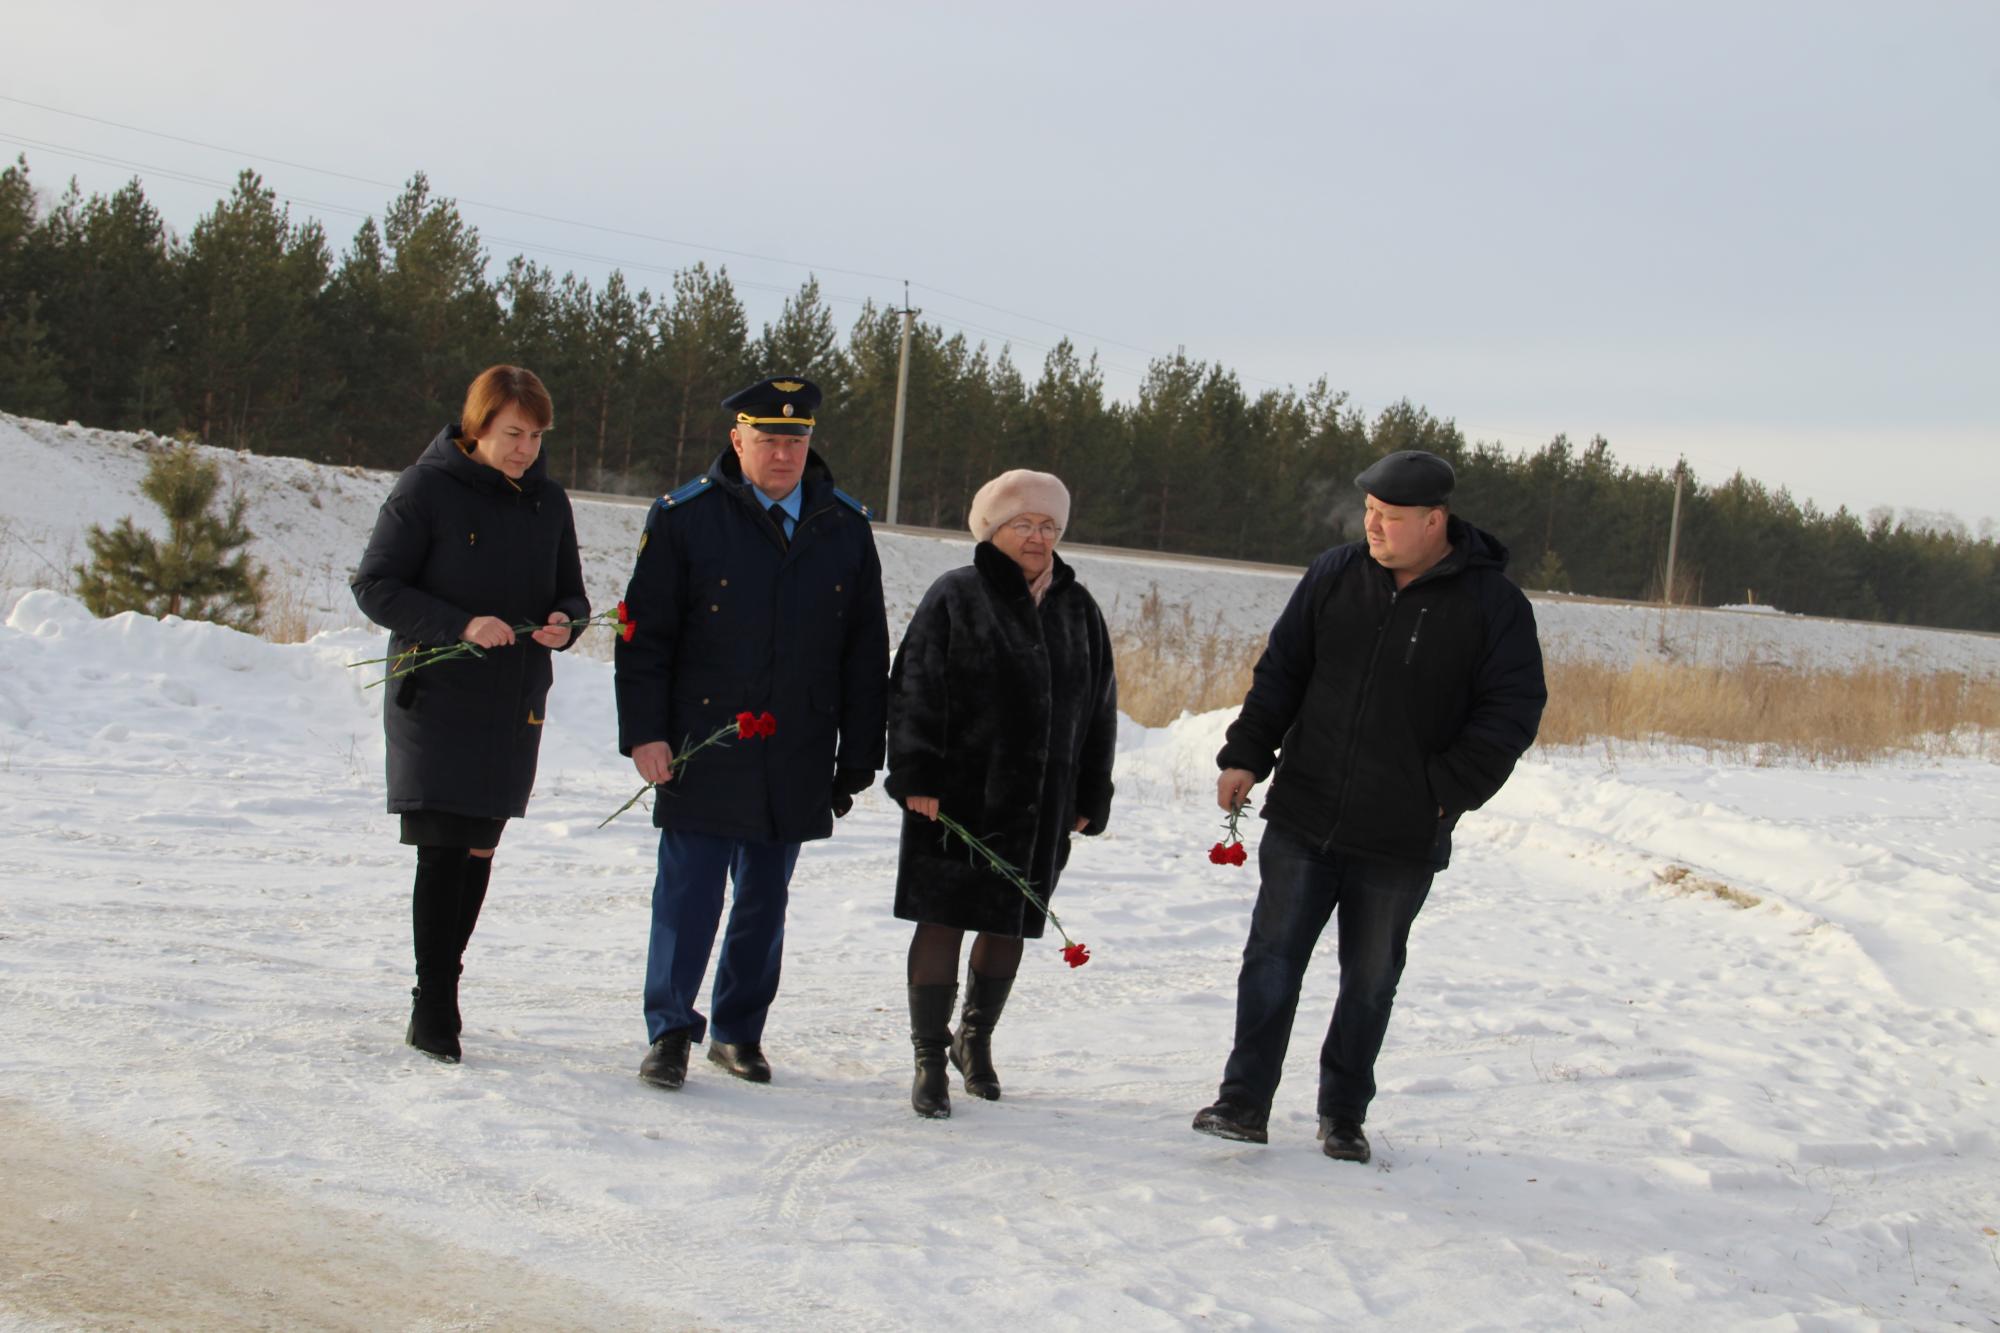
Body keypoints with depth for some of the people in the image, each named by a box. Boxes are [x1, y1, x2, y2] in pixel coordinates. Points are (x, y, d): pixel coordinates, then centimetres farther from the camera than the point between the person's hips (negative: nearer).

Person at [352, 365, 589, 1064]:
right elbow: (375, 587, -9)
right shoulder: (427, 489, -6)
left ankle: (441, 987, 22)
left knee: (478, 851, 9)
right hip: (435, 698, -5)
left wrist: (563, 621, -10)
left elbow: (570, 593, 15)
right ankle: (432, 1008, -3)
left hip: (515, 707, 5)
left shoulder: (547, 501, 9)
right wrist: (460, 625, -22)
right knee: (443, 850, -9)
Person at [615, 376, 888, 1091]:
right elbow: (644, 635, -1)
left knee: (765, 900, 11)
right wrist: (645, 732, -8)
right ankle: (669, 1031, 10)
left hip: (796, 763, 3)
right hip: (702, 752, -3)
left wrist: (859, 755, 8)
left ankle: (739, 1031, 25)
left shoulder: (846, 527, 7)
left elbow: (866, 652, 11)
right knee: (688, 896, -3)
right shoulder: (684, 517, -2)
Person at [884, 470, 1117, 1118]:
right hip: (958, 795, -4)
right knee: (942, 921, -3)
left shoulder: (1078, 609, 11)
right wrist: (918, 778, -14)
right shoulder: (955, 597, -2)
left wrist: (1089, 799, 11)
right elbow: (915, 692, -6)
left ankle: (976, 1038, 33)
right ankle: (930, 1060, 7)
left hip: (1040, 808, 4)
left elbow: (1099, 710, 14)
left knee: (1009, 926, 12)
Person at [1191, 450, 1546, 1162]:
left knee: (1370, 981, 11)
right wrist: (1245, 755, -1)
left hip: (1402, 843, -2)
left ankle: (1343, 1116, 24)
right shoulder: (1336, 575, 2)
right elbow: (1281, 671, 8)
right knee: (1272, 962, 3)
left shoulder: (1493, 604, -6)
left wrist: (1443, 793, -13)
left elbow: (1511, 713, -6)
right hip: (1302, 819, 2)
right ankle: (1244, 1103, 11)